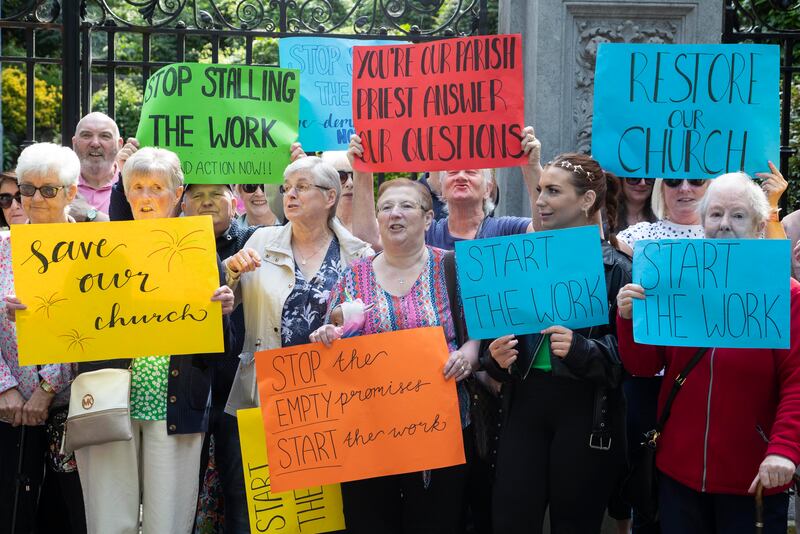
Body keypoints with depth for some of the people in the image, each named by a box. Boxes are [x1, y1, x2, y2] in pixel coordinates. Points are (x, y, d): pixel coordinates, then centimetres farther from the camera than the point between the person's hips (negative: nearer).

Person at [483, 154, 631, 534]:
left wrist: (582, 350, -24)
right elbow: (500, 329, 16)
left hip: (587, 410, -4)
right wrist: (496, 356, -5)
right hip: (526, 402, 4)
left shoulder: (616, 267, -6)